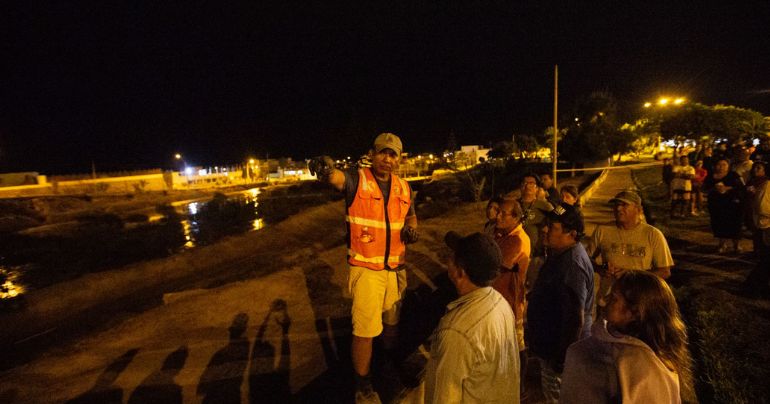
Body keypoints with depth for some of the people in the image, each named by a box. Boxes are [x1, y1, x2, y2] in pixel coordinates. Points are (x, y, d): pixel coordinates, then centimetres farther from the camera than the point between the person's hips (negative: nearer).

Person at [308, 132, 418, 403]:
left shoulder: (403, 187, 3)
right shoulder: (358, 180, -13)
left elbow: (411, 214, 19)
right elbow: (336, 177, -36)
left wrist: (411, 227, -4)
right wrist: (326, 168, -60)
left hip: (395, 267, 5)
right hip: (366, 269, -5)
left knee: (392, 322, 21)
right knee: (365, 330, 1)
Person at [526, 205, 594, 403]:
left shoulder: (572, 264, -30)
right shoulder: (561, 253, 2)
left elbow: (575, 318, -30)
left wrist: (563, 359, -23)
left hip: (559, 348, -9)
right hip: (550, 342, 9)